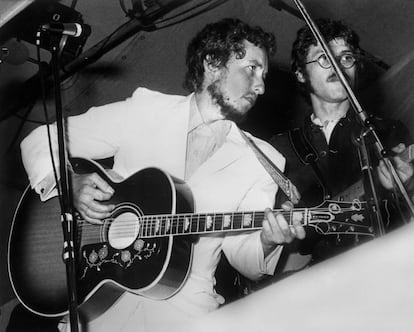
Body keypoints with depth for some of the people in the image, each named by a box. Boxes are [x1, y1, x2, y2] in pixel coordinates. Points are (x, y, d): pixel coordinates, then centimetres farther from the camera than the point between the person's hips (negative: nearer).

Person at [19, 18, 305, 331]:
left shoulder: (264, 161, 4)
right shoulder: (143, 112, 0)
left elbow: (243, 257, 3)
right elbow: (40, 140, 5)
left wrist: (267, 243, -18)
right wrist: (69, 183, -14)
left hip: (181, 304, 2)